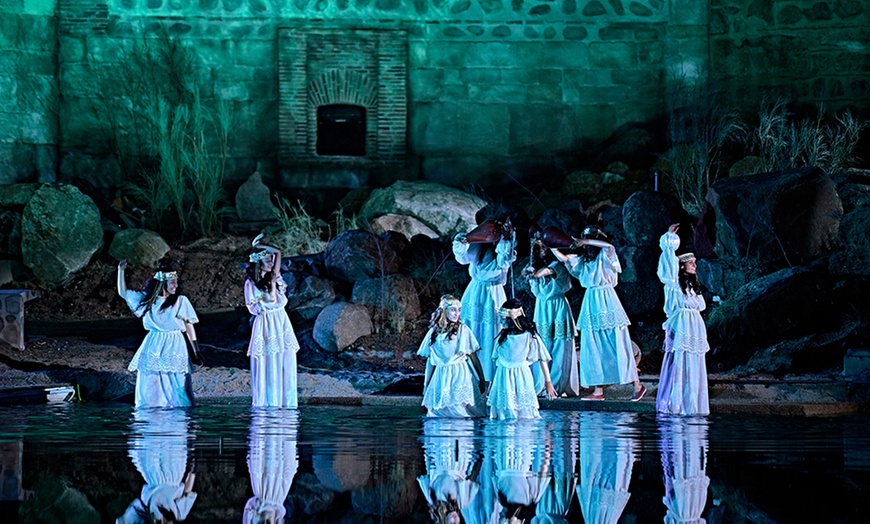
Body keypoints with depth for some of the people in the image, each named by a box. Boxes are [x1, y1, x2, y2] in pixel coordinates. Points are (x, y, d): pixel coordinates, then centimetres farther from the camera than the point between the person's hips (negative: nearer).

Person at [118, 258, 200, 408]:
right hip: (153, 348, 3)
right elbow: (123, 293, 14)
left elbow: (189, 326, 4)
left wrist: (196, 351, 1)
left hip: (174, 349, -3)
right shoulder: (147, 299, 8)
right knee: (150, 387, 2)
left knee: (175, 387, -6)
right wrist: (121, 271, 6)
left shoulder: (181, 301, 2)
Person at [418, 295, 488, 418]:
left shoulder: (463, 330, -1)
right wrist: (426, 385, 13)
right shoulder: (434, 332, 6)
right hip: (441, 378, 3)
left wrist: (482, 380, -1)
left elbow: (473, 357, 0)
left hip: (460, 376, -2)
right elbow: (429, 360, 11)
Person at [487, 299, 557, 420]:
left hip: (521, 377, -4)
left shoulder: (530, 336, -6)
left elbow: (542, 359, -2)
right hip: (503, 378, 4)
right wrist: (492, 383, 16)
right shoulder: (504, 336, 6)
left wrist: (548, 383, -2)